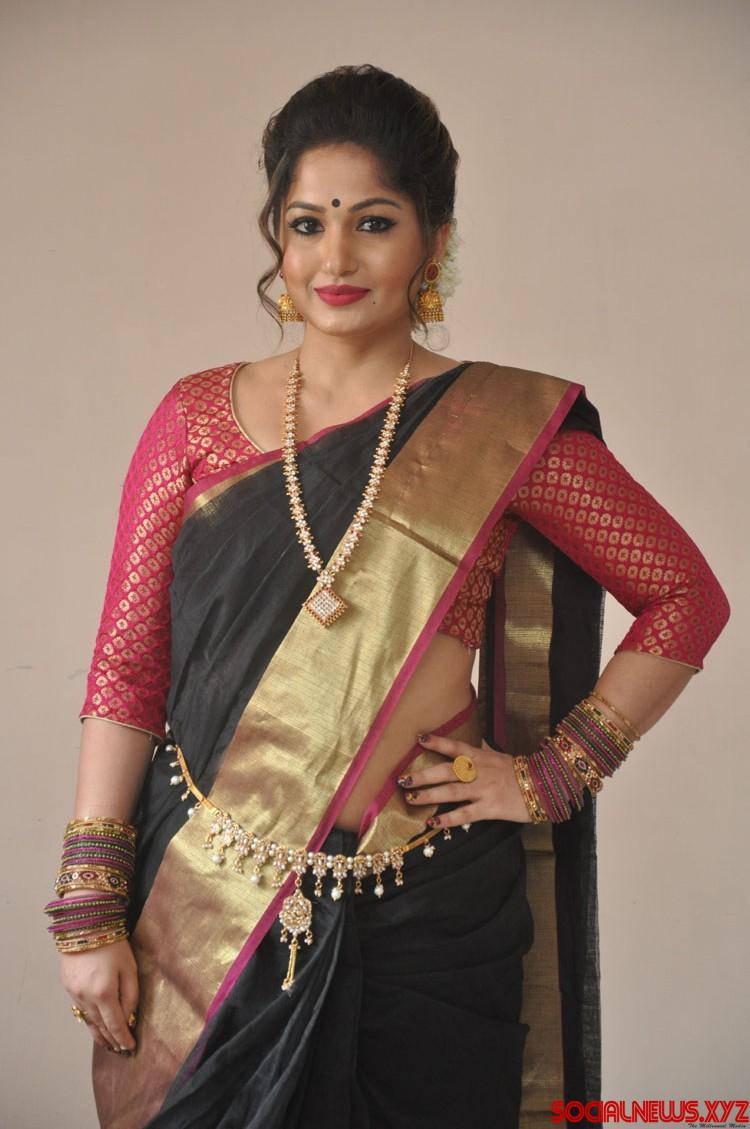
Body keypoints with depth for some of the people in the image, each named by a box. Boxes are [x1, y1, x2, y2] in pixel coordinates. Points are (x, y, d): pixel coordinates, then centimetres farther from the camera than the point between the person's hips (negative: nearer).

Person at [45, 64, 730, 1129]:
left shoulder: (504, 430, -3)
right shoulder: (196, 418, 2)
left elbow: (687, 597, 3)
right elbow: (127, 666, 1)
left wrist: (552, 775, -4)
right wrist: (90, 911, -2)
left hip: (424, 917, -1)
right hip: (207, 909, 2)